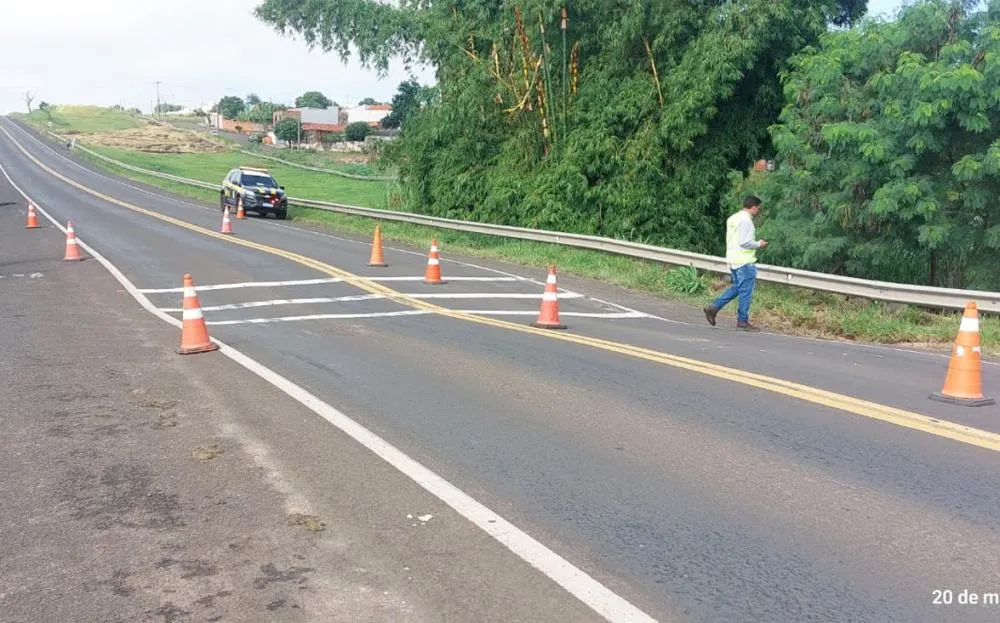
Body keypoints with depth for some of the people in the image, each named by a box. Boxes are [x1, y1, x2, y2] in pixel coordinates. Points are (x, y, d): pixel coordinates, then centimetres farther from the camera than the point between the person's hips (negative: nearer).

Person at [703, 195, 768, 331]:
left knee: (736, 287, 19)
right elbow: (744, 242, -22)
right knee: (746, 292, -1)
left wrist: (756, 243, 18)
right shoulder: (745, 220, -16)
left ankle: (713, 307, 12)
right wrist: (758, 244, -7)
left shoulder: (733, 218, 13)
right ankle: (743, 321, 6)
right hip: (745, 261, -9)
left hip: (733, 259, 9)